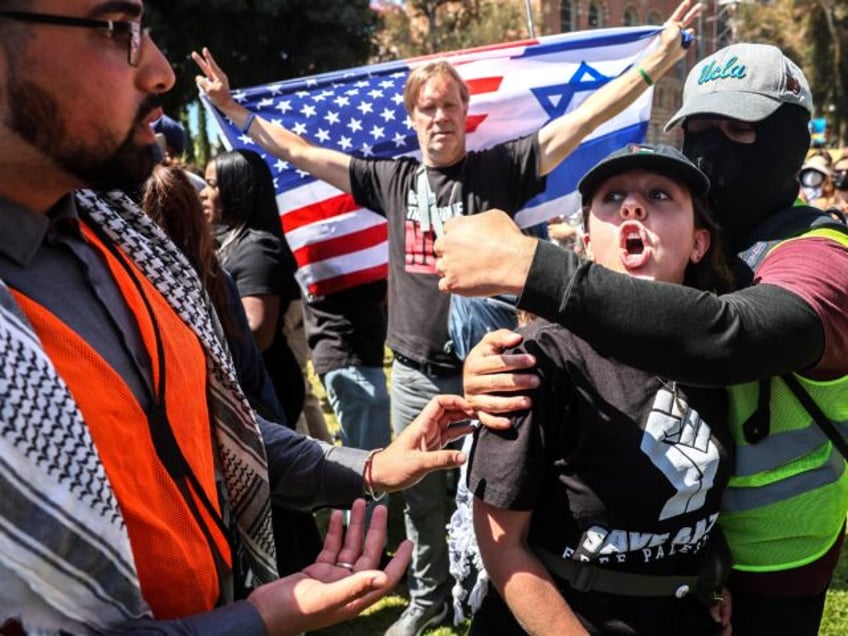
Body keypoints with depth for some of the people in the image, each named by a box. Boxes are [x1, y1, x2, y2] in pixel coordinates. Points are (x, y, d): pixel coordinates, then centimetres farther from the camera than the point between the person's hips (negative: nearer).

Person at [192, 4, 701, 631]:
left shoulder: (499, 168, -5)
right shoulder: (392, 178, 5)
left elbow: (586, 117, -13)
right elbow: (298, 151, 12)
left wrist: (659, 57, -22)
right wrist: (232, 107, 14)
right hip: (413, 374, 4)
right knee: (420, 499, 19)